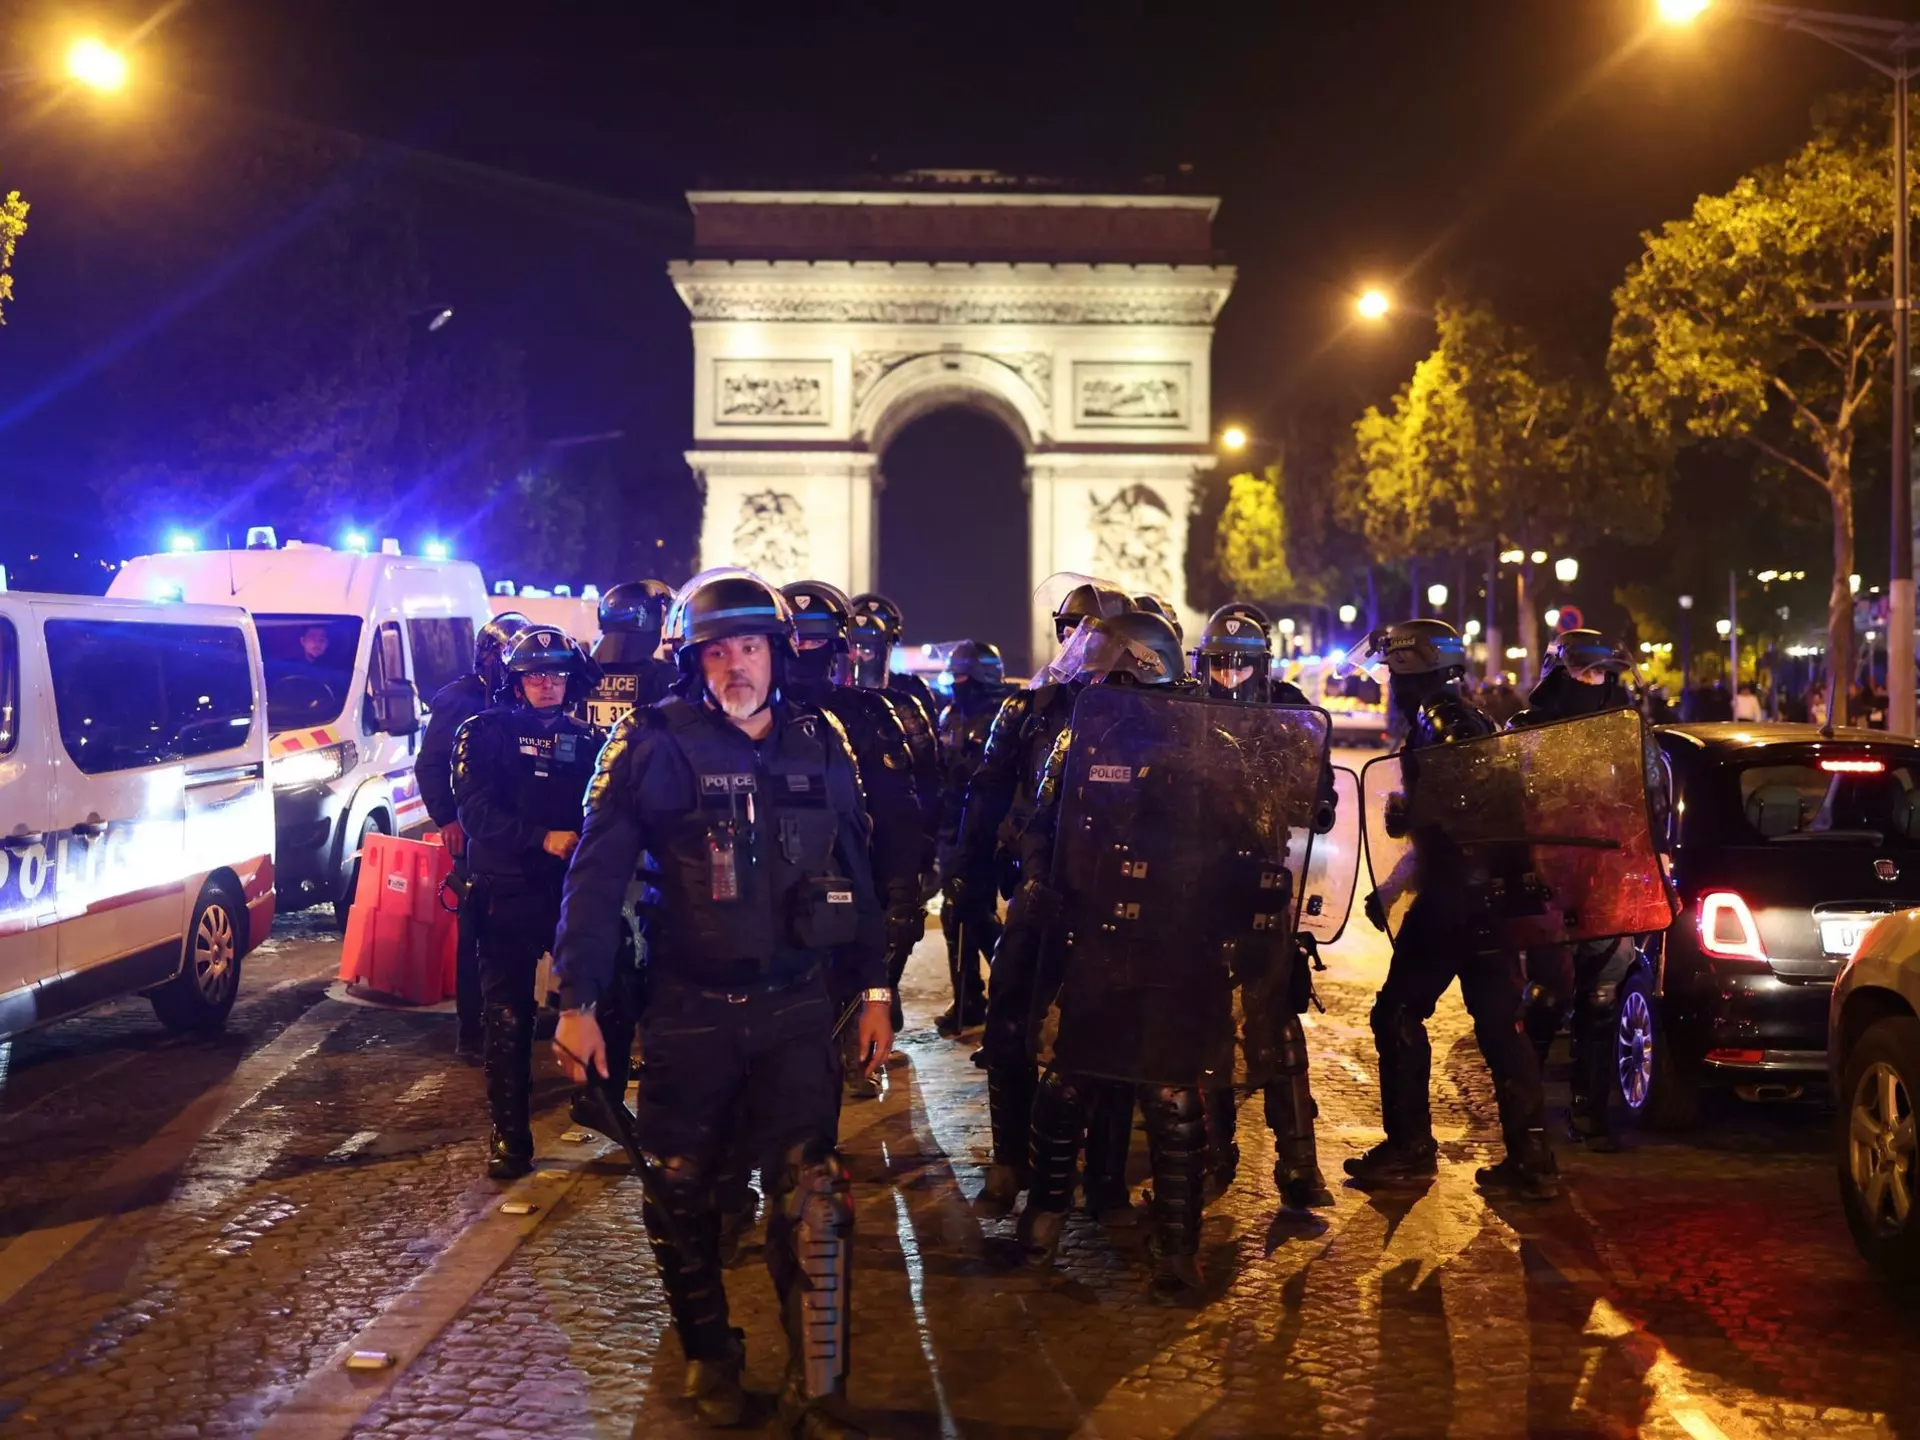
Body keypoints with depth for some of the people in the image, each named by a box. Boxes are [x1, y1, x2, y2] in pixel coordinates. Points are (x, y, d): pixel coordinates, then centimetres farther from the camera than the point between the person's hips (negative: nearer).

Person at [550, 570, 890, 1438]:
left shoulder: (820, 746, 3)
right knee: (679, 1190, 12)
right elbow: (596, 877, -8)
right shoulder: (654, 744, -9)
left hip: (795, 1008, 2)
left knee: (813, 1201, -3)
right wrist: (577, 1000, -10)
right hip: (688, 1011, -1)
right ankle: (708, 1353, 34)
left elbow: (853, 870, 11)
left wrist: (873, 987, 11)